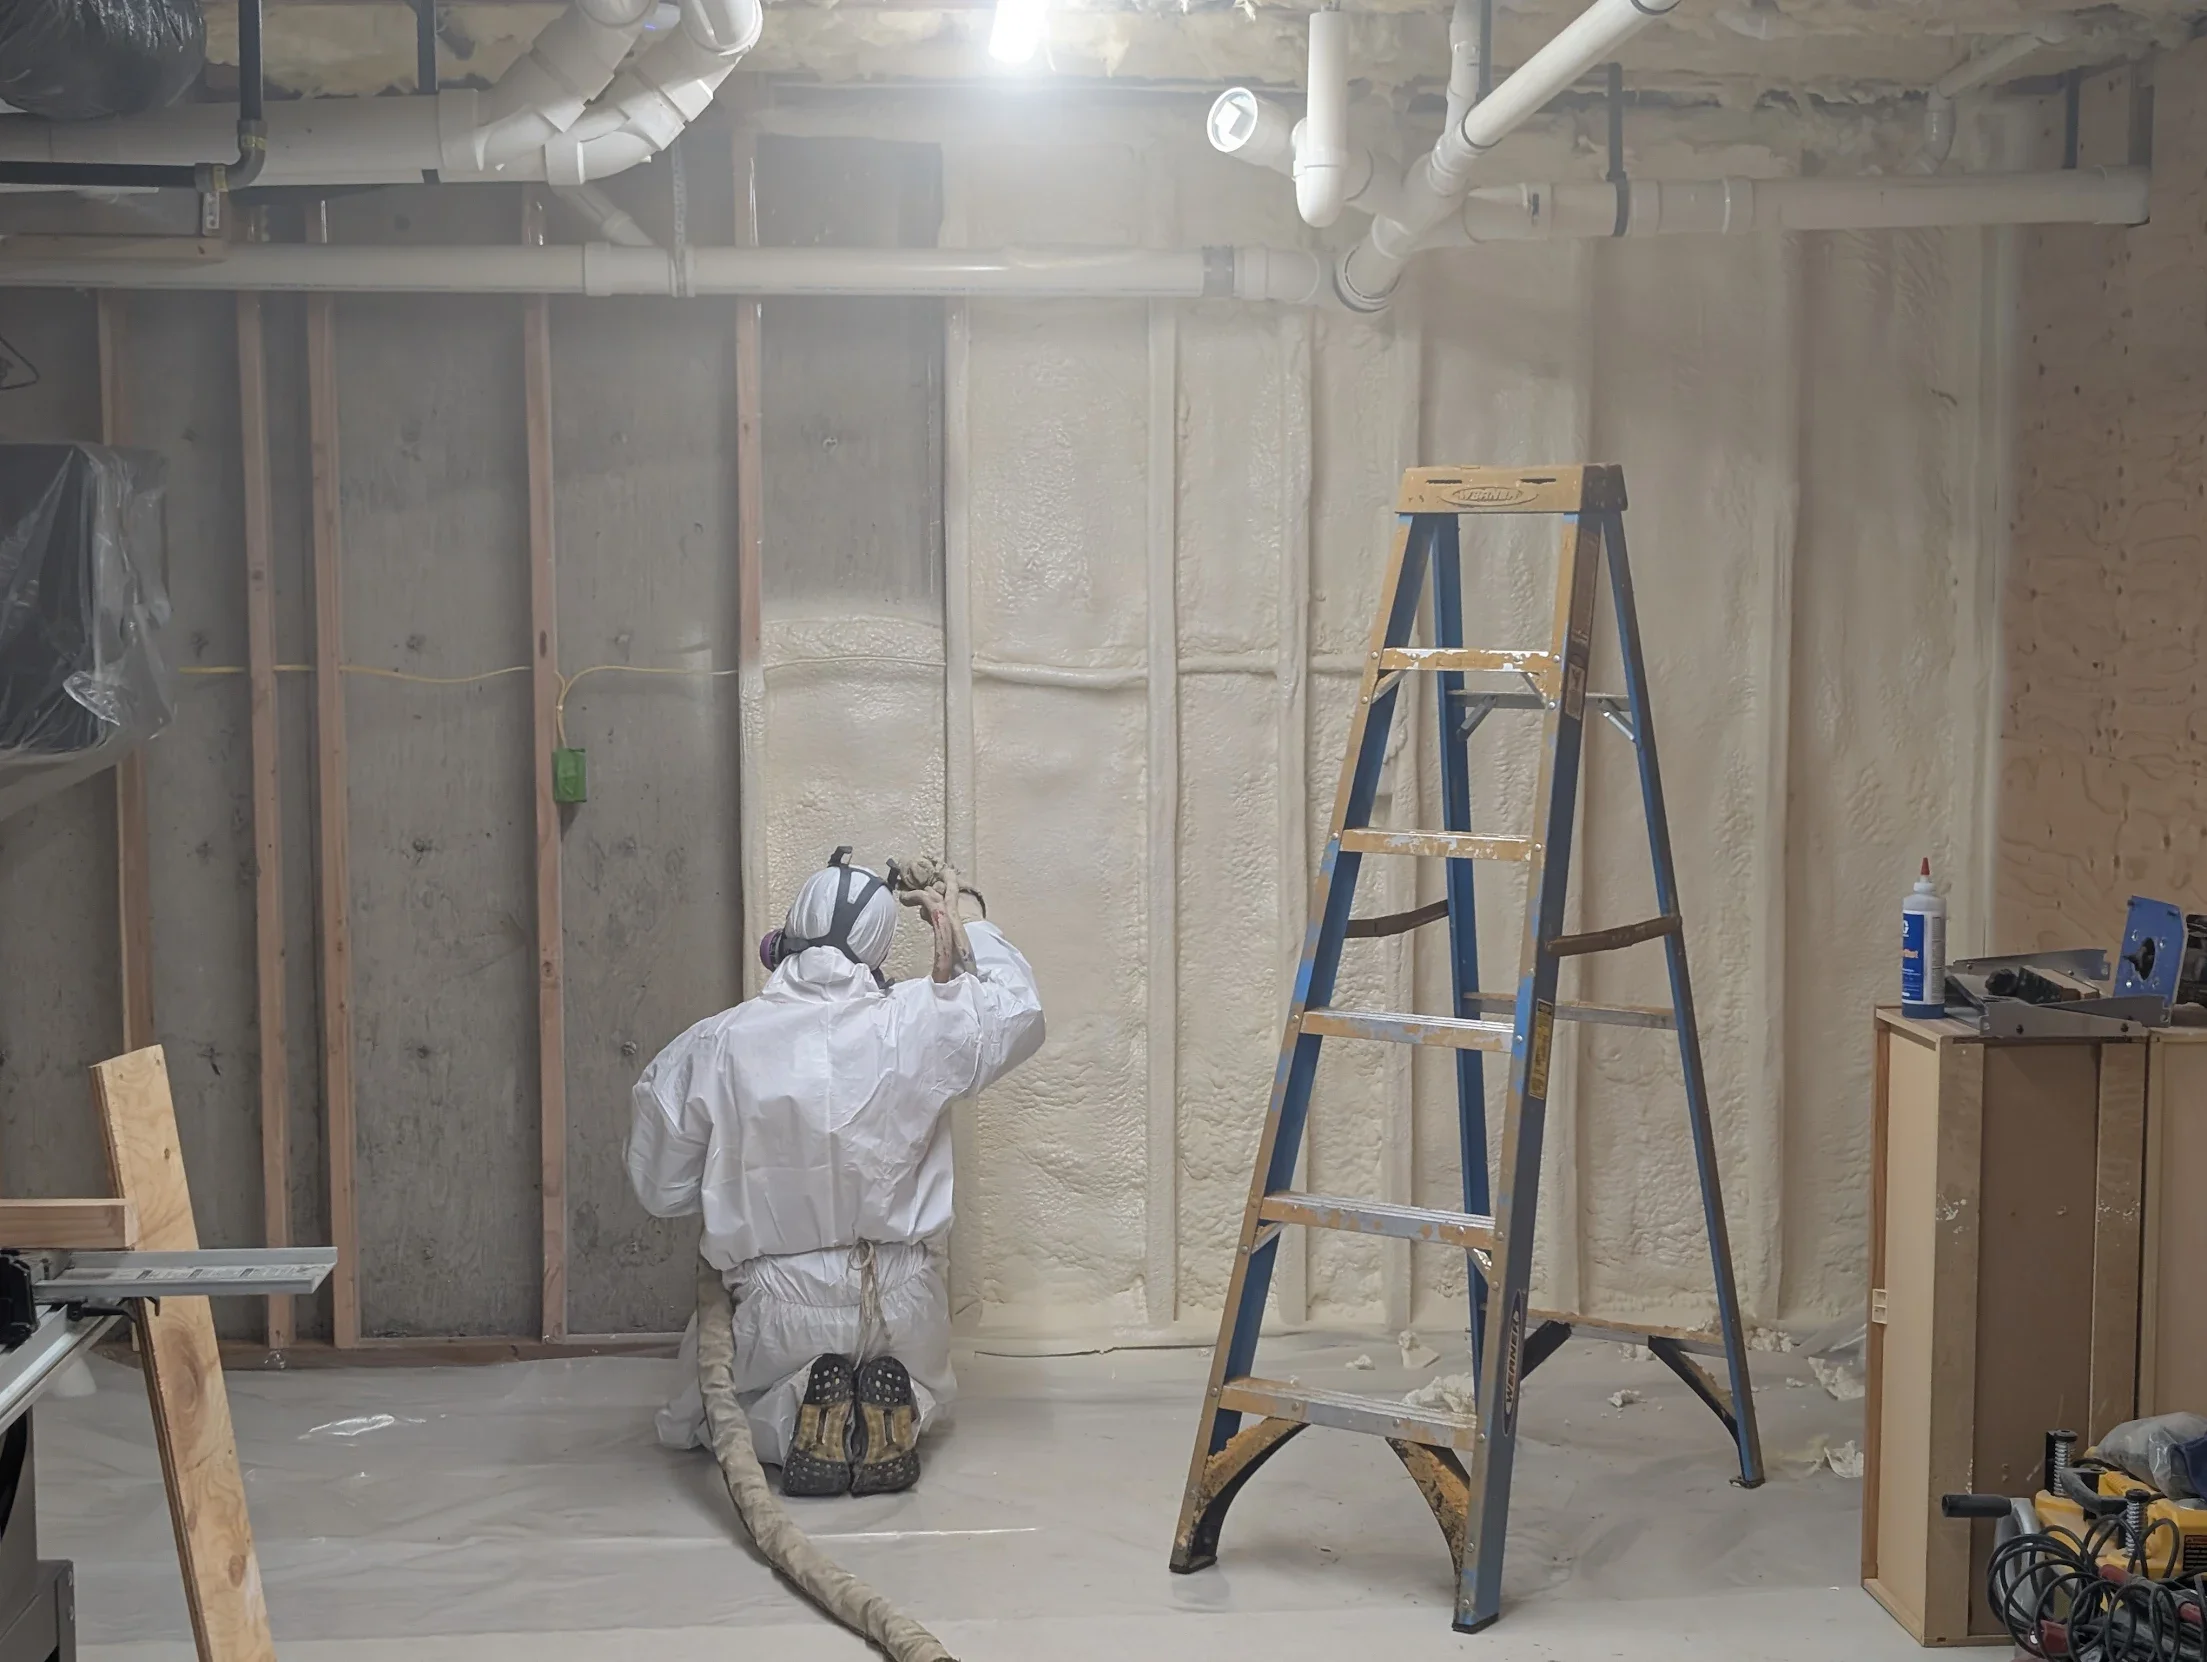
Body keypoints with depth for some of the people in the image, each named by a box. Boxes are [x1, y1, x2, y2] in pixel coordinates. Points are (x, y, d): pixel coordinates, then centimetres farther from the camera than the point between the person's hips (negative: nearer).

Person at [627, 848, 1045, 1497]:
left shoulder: (711, 1048, -13)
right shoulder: (917, 1025, -10)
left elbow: (661, 1190, -2)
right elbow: (1020, 1011, 11)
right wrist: (964, 932, 24)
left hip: (778, 1307, -2)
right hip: (903, 1304, 2)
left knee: (688, 1424, 27)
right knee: (923, 1395, 36)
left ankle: (789, 1421, -5)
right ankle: (894, 1412, -1)